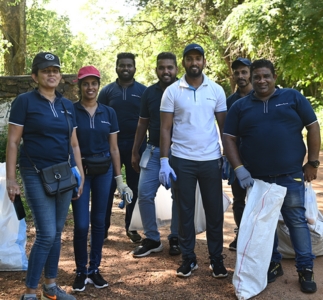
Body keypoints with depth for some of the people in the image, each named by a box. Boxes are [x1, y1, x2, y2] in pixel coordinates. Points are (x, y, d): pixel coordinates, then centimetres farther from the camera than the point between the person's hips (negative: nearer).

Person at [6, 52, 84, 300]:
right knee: (46, 234, -9)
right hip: (36, 175, -5)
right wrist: (11, 178, -12)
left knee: (57, 232, 11)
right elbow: (13, 142, -8)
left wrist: (80, 174, 10)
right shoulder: (25, 101, -6)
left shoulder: (67, 105, 9)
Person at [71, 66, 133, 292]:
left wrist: (119, 179, 6)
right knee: (81, 224, -3)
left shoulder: (109, 113, 5)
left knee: (99, 222, 9)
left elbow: (114, 148, 8)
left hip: (103, 170, 3)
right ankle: (81, 272, 16)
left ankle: (94, 269, 23)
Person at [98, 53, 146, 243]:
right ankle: (103, 227, 15)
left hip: (136, 146, 0)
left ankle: (132, 227, 21)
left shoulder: (143, 91, 1)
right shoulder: (107, 91, 3)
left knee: (134, 188, 9)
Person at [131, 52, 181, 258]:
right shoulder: (149, 92, 6)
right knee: (144, 193, 0)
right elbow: (142, 123, 11)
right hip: (154, 150, 3)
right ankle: (152, 239, 13)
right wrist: (135, 151, 10)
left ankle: (176, 238, 21)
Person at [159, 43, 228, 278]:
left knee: (214, 210, 8)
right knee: (185, 211, 8)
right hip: (181, 160, -1)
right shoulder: (172, 91, -1)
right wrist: (164, 161, -8)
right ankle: (188, 258, 21)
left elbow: (224, 126, 7)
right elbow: (165, 128, -1)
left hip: (211, 160, 1)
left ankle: (216, 258, 22)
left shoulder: (217, 90, 3)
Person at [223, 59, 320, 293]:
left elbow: (313, 127, 3)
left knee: (297, 220, 3)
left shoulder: (293, 97, 3)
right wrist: (239, 169, -7)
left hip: (291, 175, -2)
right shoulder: (240, 106, 6)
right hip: (256, 178, 2)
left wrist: (313, 162, -1)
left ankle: (306, 269, 16)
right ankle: (274, 264, 28)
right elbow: (229, 138, 4)